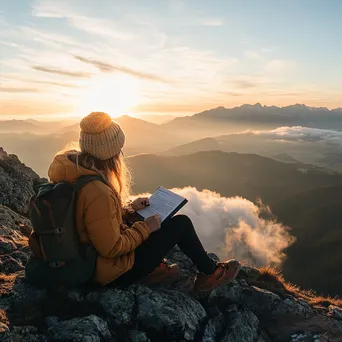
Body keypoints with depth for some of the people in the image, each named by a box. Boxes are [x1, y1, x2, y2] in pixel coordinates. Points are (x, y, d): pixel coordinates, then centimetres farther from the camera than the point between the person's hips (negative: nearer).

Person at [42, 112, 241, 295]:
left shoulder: (70, 168, -5)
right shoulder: (98, 193, -35)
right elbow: (112, 249, -25)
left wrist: (129, 209, 8)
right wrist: (145, 228, -13)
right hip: (113, 271, -8)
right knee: (181, 223, 1)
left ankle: (153, 269, 23)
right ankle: (210, 274, 23)